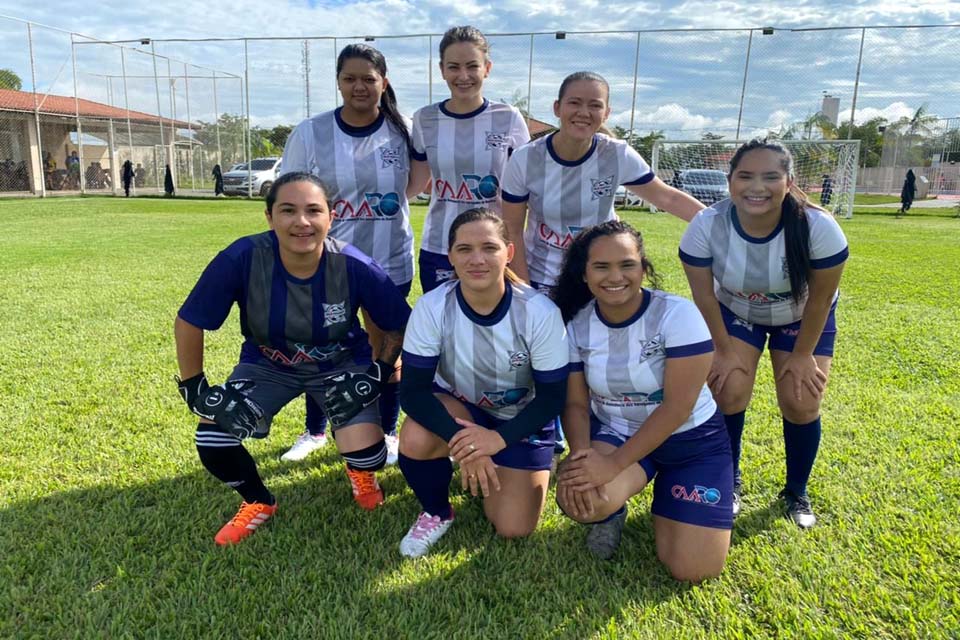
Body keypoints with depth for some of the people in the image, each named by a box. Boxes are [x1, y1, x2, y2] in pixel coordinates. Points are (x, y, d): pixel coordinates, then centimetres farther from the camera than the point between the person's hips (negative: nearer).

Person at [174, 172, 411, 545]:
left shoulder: (354, 267, -29)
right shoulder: (242, 258, -29)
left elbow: (400, 325, -10)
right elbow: (189, 323, -14)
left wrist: (379, 373, -15)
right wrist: (195, 389, -11)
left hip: (342, 366, -1)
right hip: (267, 364, 1)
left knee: (367, 457, -17)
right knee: (212, 438, -16)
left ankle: (361, 475, 25)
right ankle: (259, 503, 16)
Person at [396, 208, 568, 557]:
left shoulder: (540, 312, -26)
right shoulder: (431, 307, -24)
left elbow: (552, 397, -18)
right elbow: (413, 390, -22)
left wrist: (500, 437, -31)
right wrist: (460, 437, -37)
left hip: (521, 417, 0)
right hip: (457, 405, 1)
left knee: (514, 529, -8)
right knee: (416, 439, -33)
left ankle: (497, 470, 26)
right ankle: (436, 512, 1)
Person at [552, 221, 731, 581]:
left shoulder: (678, 315, -21)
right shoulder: (575, 324, -10)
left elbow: (678, 407, -23)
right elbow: (576, 403, -4)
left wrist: (614, 464, -28)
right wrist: (582, 454, -25)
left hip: (691, 441, -1)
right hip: (614, 433, 2)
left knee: (692, 569, -11)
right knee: (578, 497, -31)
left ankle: (664, 497, 20)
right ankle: (610, 510, 7)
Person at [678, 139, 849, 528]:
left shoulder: (820, 228, -34)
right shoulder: (706, 226, -32)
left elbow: (820, 298, -19)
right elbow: (704, 296, -18)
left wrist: (802, 355, -11)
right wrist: (725, 350, -12)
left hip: (802, 319, 0)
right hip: (735, 313, 1)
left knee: (801, 404, -7)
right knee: (728, 392, -12)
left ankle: (796, 493, 20)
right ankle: (729, 482, 14)